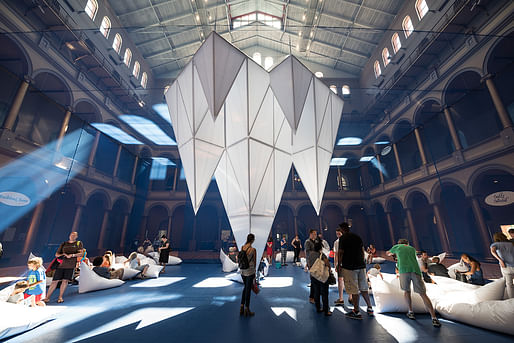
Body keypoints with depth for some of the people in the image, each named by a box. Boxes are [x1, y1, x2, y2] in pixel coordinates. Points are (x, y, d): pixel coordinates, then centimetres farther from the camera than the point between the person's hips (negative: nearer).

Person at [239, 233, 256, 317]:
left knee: (245, 288, 25)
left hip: (242, 271, 6)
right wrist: (254, 272, 7)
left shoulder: (242, 247, -3)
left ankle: (242, 308, 30)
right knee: (248, 290, 10)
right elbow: (254, 262, -9)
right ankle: (247, 310, 24)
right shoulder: (253, 249, -20)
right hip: (250, 271, -6)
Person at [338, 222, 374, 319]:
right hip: (361, 266, 7)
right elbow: (363, 251, 14)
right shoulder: (358, 237, 10)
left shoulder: (343, 238, -11)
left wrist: (339, 264, 1)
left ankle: (357, 312, 12)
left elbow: (340, 253, -11)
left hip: (349, 267, -7)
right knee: (363, 289, 18)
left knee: (354, 290, 3)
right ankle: (370, 309, 26)